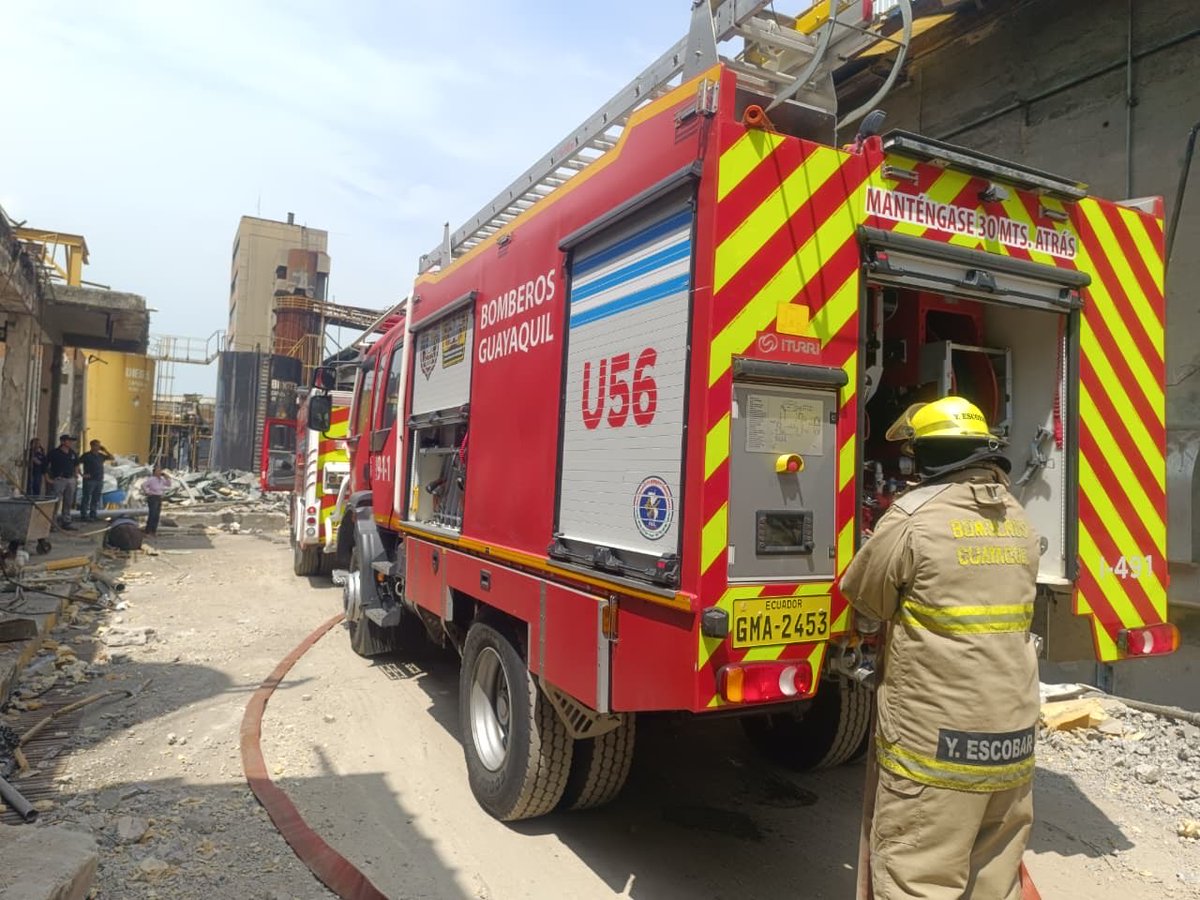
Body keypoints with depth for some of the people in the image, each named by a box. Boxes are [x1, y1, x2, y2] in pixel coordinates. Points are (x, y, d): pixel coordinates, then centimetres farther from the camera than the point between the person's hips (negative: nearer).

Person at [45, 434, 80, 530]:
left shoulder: (73, 453, 11)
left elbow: (77, 464, 26)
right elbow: (45, 465, -5)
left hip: (70, 480, 6)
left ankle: (66, 522, 18)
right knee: (56, 502, -10)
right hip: (58, 480, -6)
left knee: (68, 503, 10)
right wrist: (48, 478, -8)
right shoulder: (54, 453, -7)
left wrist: (75, 474, 13)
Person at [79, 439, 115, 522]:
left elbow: (111, 458, 19)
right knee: (87, 498, -4)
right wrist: (82, 474, -12)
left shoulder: (101, 455, 13)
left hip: (99, 480, 7)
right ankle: (84, 516, -2)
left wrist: (105, 450, 8)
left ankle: (93, 515, 16)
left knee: (96, 499, 9)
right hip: (89, 480, -7)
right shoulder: (87, 455, -6)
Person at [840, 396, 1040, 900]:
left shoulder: (914, 516, -13)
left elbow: (864, 603, -4)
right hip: (1014, 738, 7)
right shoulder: (1019, 521, 8)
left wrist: (891, 622, 17)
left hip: (937, 742, -7)